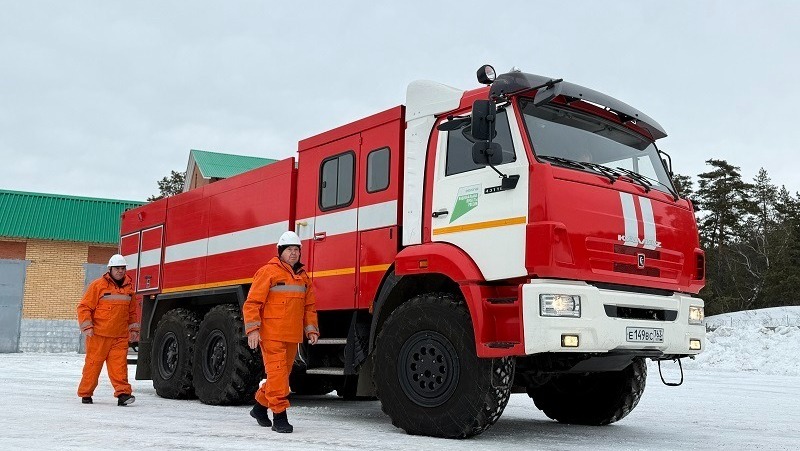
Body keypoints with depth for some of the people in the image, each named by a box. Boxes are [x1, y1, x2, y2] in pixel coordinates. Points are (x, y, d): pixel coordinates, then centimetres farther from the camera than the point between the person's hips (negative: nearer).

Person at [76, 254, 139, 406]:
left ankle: (123, 393, -8)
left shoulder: (129, 287, 13)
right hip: (98, 335, -3)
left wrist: (133, 329, 18)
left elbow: (132, 312, 23)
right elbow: (84, 307, -3)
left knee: (119, 365, -5)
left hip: (120, 336, 3)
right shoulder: (98, 285, -3)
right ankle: (85, 394, 16)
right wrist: (87, 327, -11)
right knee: (93, 364, 4)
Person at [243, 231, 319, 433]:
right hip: (271, 334, -7)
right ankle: (279, 416, -4)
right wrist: (253, 329, -14)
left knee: (283, 373, 13)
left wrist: (311, 329, 9)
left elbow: (310, 306, 20)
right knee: (277, 373, -9)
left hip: (292, 336, 7)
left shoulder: (303, 277, 16)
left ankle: (260, 406, 31)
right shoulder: (268, 272, -4)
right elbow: (252, 302, -8)